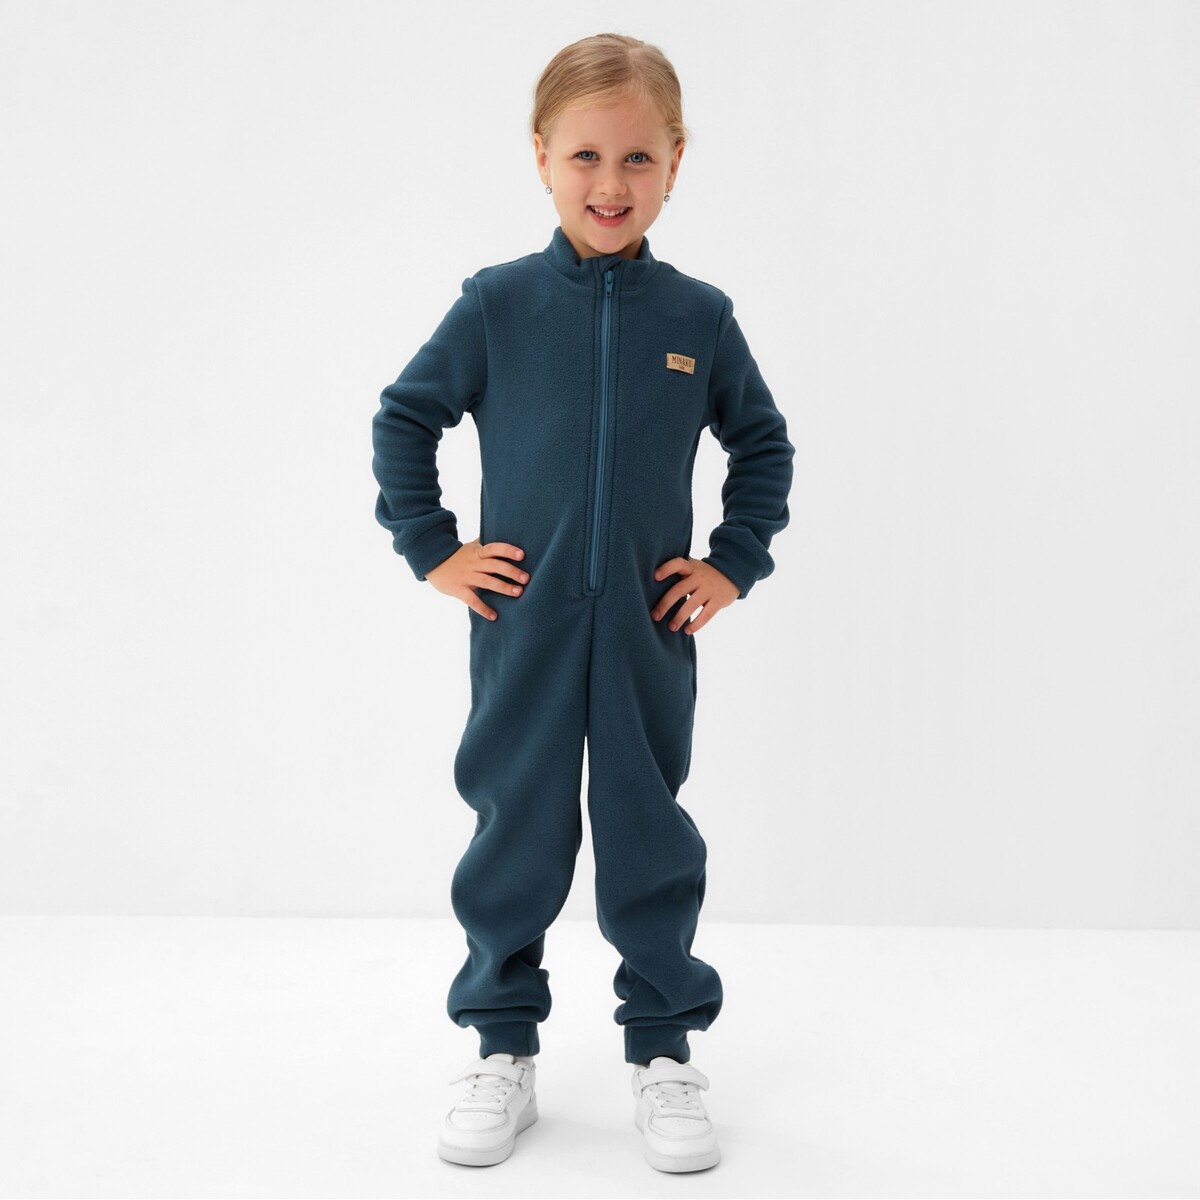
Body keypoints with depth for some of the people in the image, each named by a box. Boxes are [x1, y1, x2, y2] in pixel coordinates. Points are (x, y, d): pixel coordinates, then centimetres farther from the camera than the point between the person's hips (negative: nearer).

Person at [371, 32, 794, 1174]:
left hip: (649, 629, 1)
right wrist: (430, 548, 0)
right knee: (515, 836, 8)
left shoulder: (698, 318, 0)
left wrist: (733, 564, 5)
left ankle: (665, 1051, 24)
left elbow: (764, 445, 13)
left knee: (651, 842, 9)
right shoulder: (497, 304, -4)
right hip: (521, 624, -1)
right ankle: (502, 1050, 23)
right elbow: (403, 418, 5)